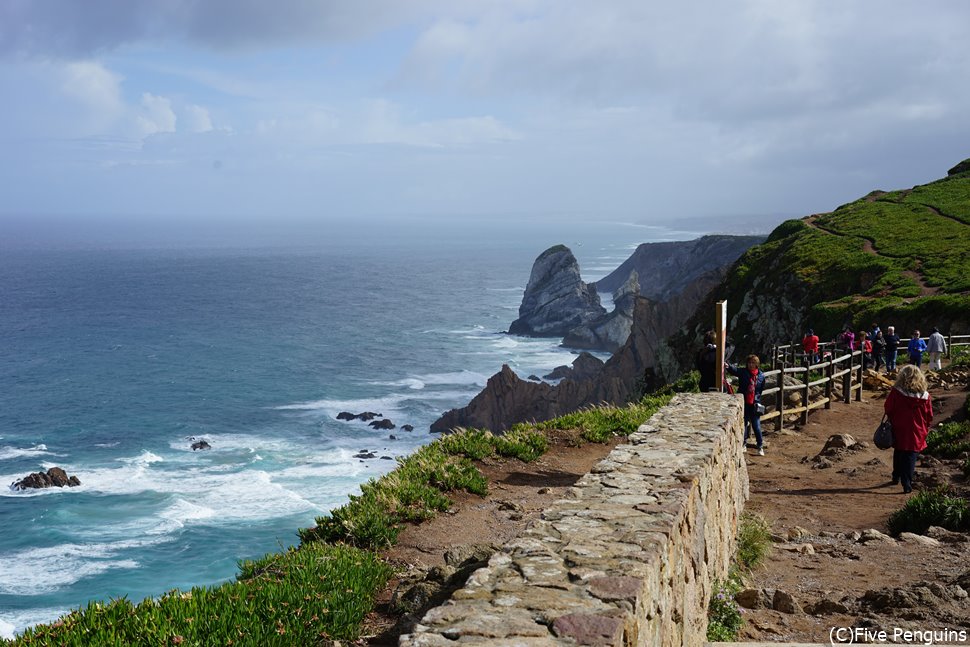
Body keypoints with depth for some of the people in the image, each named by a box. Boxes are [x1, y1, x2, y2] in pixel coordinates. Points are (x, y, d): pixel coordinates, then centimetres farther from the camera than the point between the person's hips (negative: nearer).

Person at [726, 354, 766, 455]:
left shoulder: (761, 375, 2)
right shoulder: (743, 372, -4)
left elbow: (761, 389, 14)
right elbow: (734, 370, -26)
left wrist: (757, 398, 5)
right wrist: (728, 367, -46)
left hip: (754, 404, 0)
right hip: (743, 403, 0)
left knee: (756, 426, 2)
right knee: (743, 424, 8)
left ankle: (760, 447, 13)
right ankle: (743, 444, 21)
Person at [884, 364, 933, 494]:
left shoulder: (895, 392, -12)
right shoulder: (925, 396, -7)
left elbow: (888, 409, -4)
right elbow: (929, 416, 0)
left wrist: (893, 421, 15)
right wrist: (925, 429, 15)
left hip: (899, 431, 1)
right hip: (916, 434, -1)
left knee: (898, 454, 21)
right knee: (910, 458, 3)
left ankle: (896, 477, 36)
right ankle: (907, 484, -3)